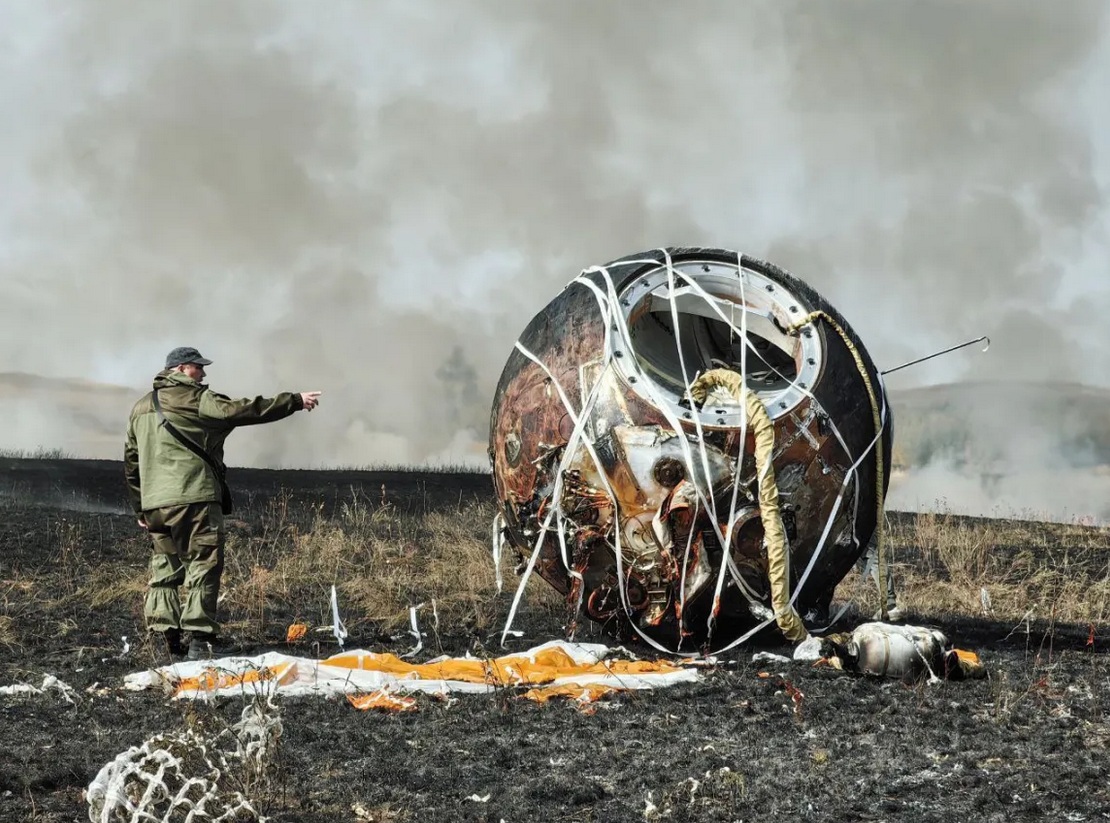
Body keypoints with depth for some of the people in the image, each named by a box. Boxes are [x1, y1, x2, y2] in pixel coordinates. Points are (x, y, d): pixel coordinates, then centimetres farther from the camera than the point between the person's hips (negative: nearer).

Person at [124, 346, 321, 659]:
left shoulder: (141, 408, 19)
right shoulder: (195, 398, -3)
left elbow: (132, 461, 22)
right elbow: (245, 410, -10)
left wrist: (140, 508, 27)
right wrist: (295, 401, -6)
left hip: (154, 504, 7)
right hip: (193, 498, -7)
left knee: (165, 565, 14)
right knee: (203, 565, -5)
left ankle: (165, 634, 7)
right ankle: (199, 639, -11)